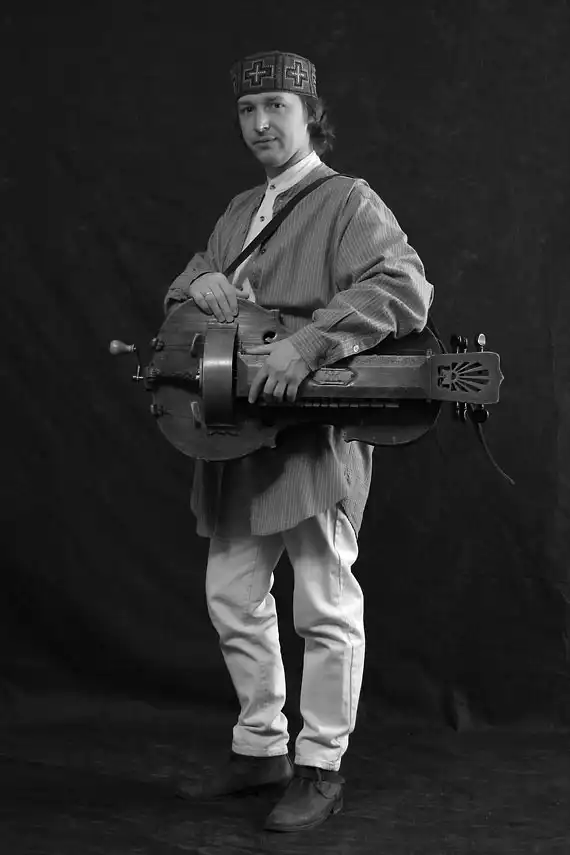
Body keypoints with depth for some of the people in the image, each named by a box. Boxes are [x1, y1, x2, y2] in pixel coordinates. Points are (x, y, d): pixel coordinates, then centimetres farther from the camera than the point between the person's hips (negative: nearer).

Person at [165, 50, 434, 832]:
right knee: (233, 600, 13)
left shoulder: (348, 202, -5)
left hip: (315, 432, -8)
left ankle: (320, 770, 12)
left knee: (325, 606, 0)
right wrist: (198, 282, -3)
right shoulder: (239, 212, 19)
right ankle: (260, 749, 28)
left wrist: (307, 342, -29)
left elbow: (405, 288, -20)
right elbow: (180, 292, 22)